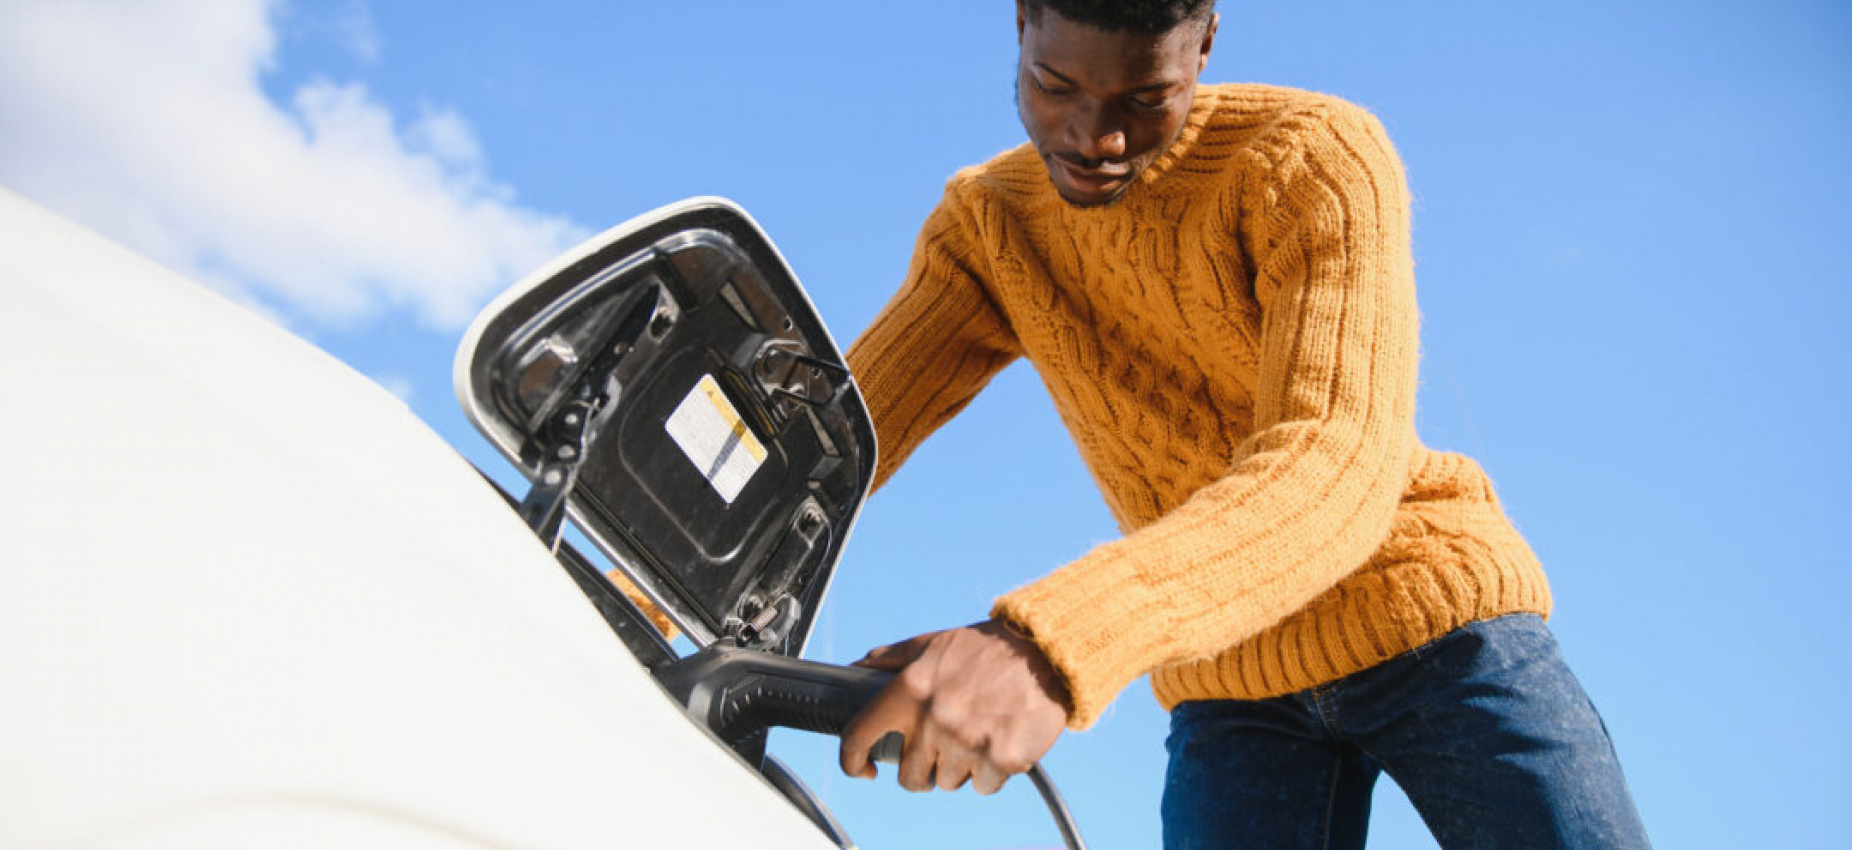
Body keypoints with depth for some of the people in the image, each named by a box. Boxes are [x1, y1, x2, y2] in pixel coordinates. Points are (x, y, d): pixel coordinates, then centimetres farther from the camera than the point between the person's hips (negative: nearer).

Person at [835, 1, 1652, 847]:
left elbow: (1338, 469, -32)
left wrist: (1050, 642, -47)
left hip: (1430, 614, -2)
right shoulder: (984, 226, -1)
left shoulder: (1319, 156, -17)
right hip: (1230, 684, 3)